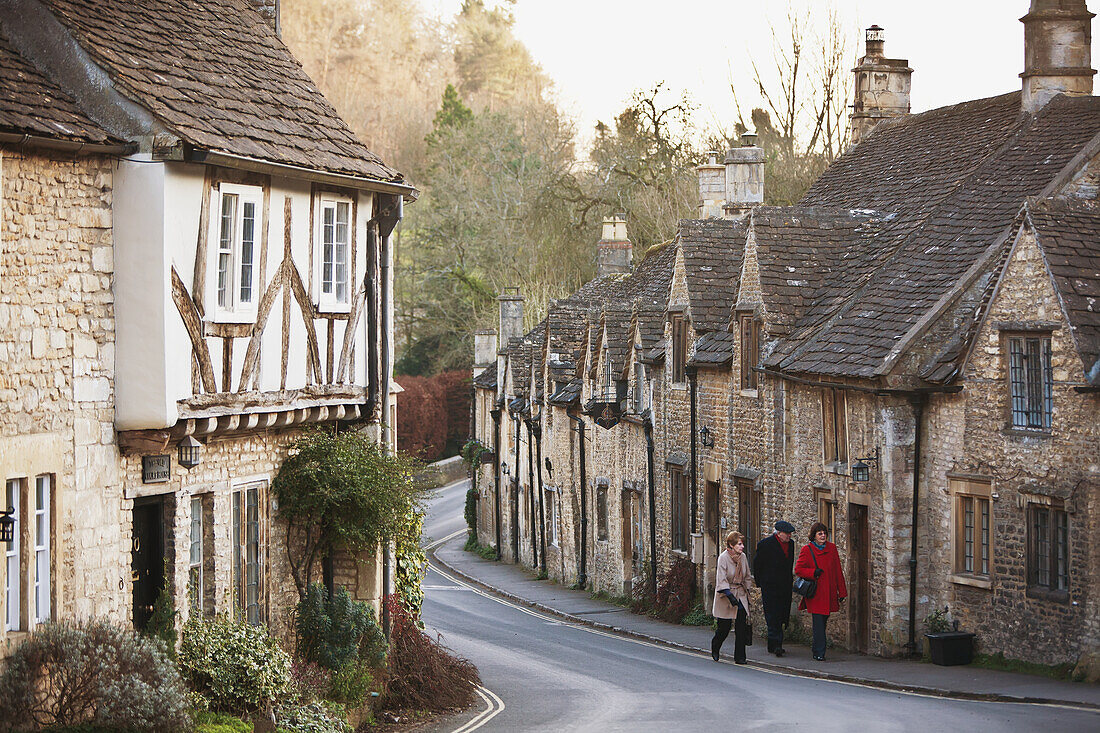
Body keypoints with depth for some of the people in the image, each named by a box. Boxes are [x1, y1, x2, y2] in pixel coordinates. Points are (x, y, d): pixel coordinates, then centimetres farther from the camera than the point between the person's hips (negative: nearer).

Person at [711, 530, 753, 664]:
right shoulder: (723, 558, -15)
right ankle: (715, 647, 31)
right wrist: (730, 595, -31)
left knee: (741, 627, -6)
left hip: (740, 595, 5)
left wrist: (747, 593, 15)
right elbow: (721, 580, -21)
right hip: (725, 594, -5)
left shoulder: (743, 557, 3)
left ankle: (740, 656, 0)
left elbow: (747, 577, 17)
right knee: (724, 627, 1)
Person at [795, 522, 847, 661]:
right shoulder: (807, 550, -2)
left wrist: (841, 591, 8)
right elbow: (798, 569, 1)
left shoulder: (832, 548, 8)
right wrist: (813, 572, -16)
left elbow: (838, 571, 10)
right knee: (818, 622, -10)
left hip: (829, 592, 4)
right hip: (816, 593, -4)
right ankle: (819, 653, -8)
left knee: (823, 621, 12)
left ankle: (816, 648, 30)